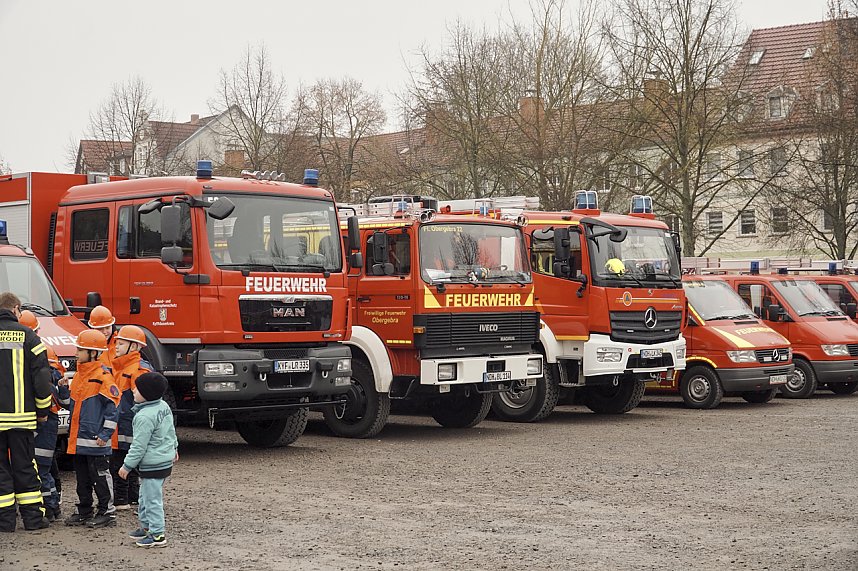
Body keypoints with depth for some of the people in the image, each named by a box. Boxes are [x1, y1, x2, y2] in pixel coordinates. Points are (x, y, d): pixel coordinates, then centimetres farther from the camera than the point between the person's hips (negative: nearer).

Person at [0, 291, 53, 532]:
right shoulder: (26, 335, -3)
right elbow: (41, 375, -4)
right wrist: (43, 410, 7)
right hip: (21, 414, -1)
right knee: (24, 466, 8)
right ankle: (33, 516, 10)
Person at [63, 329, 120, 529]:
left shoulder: (103, 376, -12)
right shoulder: (79, 375, 15)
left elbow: (112, 407, -14)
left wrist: (105, 434, -16)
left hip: (95, 439, -8)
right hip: (78, 438, 8)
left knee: (100, 475, -1)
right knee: (82, 477, 14)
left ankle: (107, 511, 7)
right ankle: (84, 511, 23)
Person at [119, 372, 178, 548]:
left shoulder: (144, 417, -25)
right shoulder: (164, 406, 4)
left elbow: (139, 446, -22)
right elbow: (171, 430, 18)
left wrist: (127, 466, -14)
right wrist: (174, 448, 32)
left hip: (152, 465, -10)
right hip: (165, 459, 10)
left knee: (152, 499, -2)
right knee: (145, 496, 23)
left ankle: (158, 535, 4)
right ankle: (146, 526, 35)